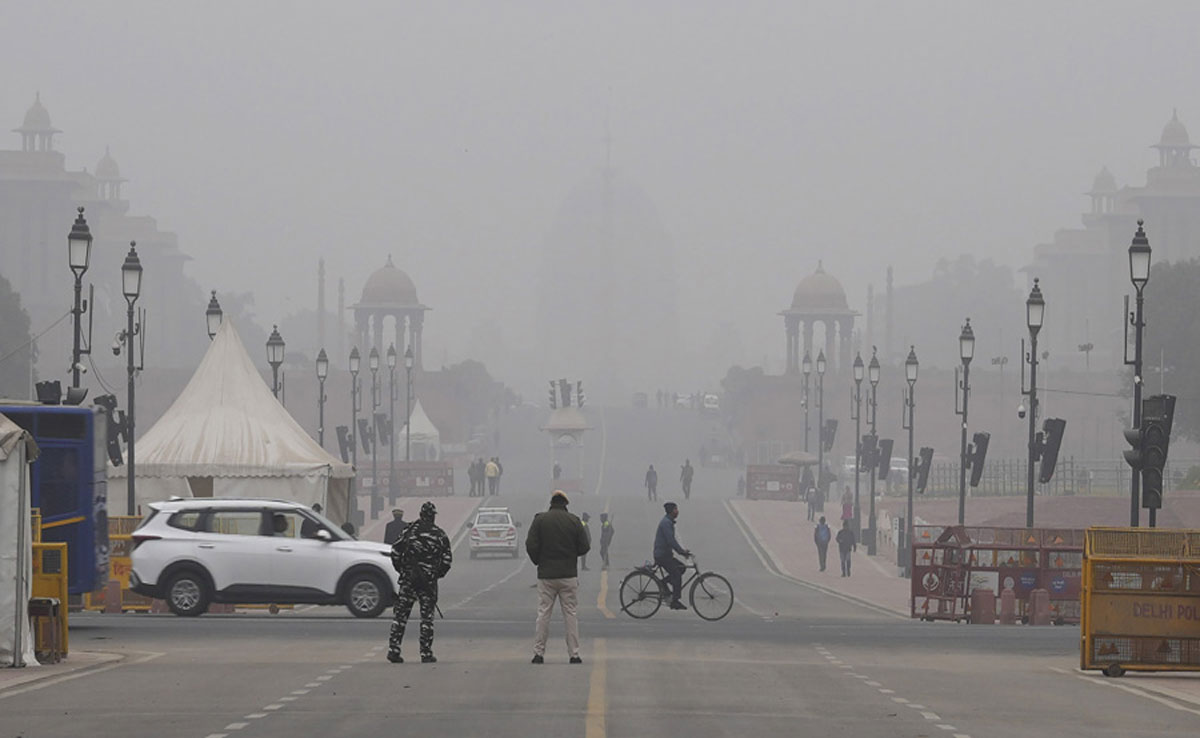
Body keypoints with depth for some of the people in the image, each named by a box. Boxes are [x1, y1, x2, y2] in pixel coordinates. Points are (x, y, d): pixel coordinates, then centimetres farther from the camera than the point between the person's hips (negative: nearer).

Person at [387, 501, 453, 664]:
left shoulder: (409, 531, 3)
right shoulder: (439, 535, 2)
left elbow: (395, 552, 2)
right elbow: (447, 559, 0)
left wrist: (401, 571, 14)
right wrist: (438, 574, 15)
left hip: (408, 578, 1)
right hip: (429, 580, -1)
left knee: (400, 614, 5)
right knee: (427, 617, 5)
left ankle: (393, 649, -3)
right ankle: (426, 653, 2)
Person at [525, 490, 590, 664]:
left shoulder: (540, 520, -2)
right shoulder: (574, 521, -1)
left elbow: (531, 545, -7)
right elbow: (585, 546, 0)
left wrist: (538, 562, 10)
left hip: (546, 575, 0)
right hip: (569, 575, 0)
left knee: (543, 614, 4)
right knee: (571, 614, 4)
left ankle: (539, 653, 1)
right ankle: (574, 654, 1)